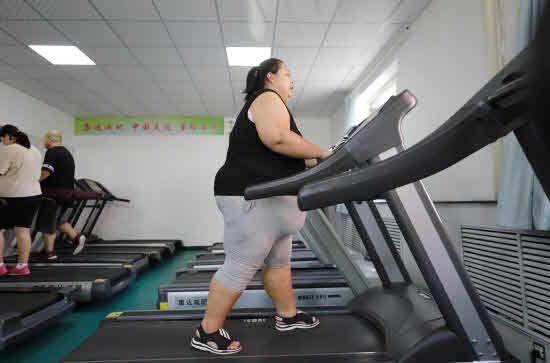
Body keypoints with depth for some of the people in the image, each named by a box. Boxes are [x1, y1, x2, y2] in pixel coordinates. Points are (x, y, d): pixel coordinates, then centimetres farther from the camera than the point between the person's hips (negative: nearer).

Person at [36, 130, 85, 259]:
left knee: (47, 223, 3)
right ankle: (76, 238, 11)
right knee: (59, 219, 22)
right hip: (67, 192, 9)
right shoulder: (67, 152, 17)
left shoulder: (52, 152, -12)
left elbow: (45, 172, -24)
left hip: (54, 193, -9)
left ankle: (49, 252, 10)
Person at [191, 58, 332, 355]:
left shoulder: (268, 103, 26)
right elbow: (277, 138, -27)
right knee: (241, 266, -5)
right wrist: (321, 153, -16)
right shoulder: (268, 98, -7)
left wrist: (314, 162, 18)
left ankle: (287, 316, 31)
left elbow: (281, 158, 25)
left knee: (278, 261, 17)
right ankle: (207, 334, 7)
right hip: (252, 197, -11)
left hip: (266, 198, 11)